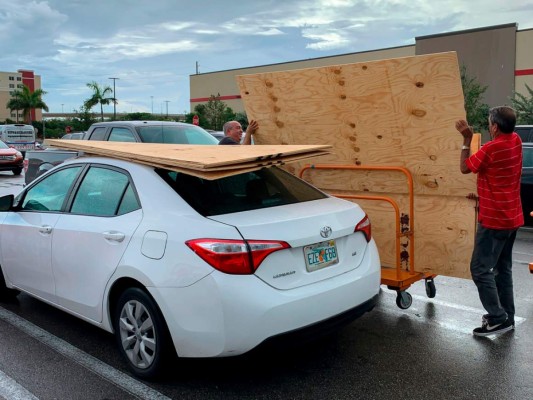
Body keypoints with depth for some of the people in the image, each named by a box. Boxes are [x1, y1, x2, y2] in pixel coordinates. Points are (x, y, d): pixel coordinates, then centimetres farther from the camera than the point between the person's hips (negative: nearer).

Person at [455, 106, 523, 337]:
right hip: (512, 217, 9)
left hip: (494, 220, -9)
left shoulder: (491, 148, -21)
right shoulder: (515, 141, 4)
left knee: (480, 269, -4)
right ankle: (507, 316, 23)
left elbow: (465, 168, -8)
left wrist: (467, 139, -3)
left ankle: (498, 319, -2)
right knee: (503, 268, 17)